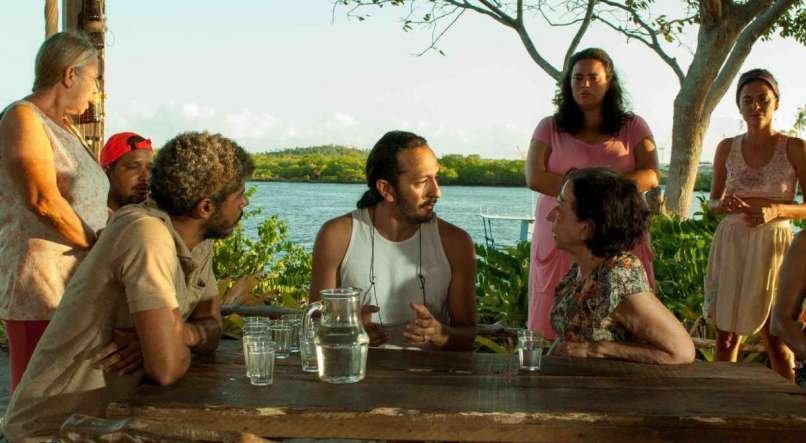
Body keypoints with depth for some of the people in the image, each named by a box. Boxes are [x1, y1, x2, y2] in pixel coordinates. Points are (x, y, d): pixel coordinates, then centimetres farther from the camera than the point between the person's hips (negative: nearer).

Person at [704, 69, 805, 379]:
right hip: (730, 245, 3)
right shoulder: (727, 148, 3)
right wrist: (725, 204, -11)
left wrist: (775, 210, -21)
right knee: (726, 333, 6)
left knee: (774, 337, 1)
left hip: (773, 246, -3)